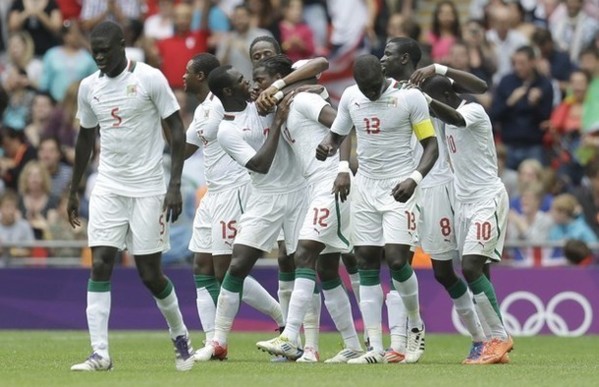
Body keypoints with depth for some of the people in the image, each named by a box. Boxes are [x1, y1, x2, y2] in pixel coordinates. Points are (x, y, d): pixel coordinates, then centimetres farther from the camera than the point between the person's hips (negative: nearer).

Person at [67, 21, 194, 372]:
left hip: (148, 189, -4)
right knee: (100, 265, -10)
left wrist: (175, 185, -13)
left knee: (150, 273, -1)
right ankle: (100, 353, -11)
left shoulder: (150, 79, -8)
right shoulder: (89, 87, 7)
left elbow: (177, 130, -6)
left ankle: (180, 335, 24)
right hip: (108, 188, 4)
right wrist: (74, 191, 22)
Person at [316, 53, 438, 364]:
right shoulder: (350, 97, 5)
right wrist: (326, 147, -6)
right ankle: (375, 347, 1)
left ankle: (416, 325, 13)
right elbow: (337, 134, 19)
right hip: (365, 187, 5)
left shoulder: (410, 97, -9)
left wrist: (414, 178, -21)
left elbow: (431, 144, -5)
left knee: (396, 259, -15)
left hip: (399, 188, -5)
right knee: (366, 264, 0)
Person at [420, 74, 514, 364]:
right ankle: (492, 341, 4)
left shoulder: (474, 111, -13)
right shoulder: (449, 116, 13)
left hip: (488, 198, -9)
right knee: (474, 270, 3)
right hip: (464, 200, 9)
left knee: (471, 267, -18)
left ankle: (499, 337, -11)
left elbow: (457, 120, -33)